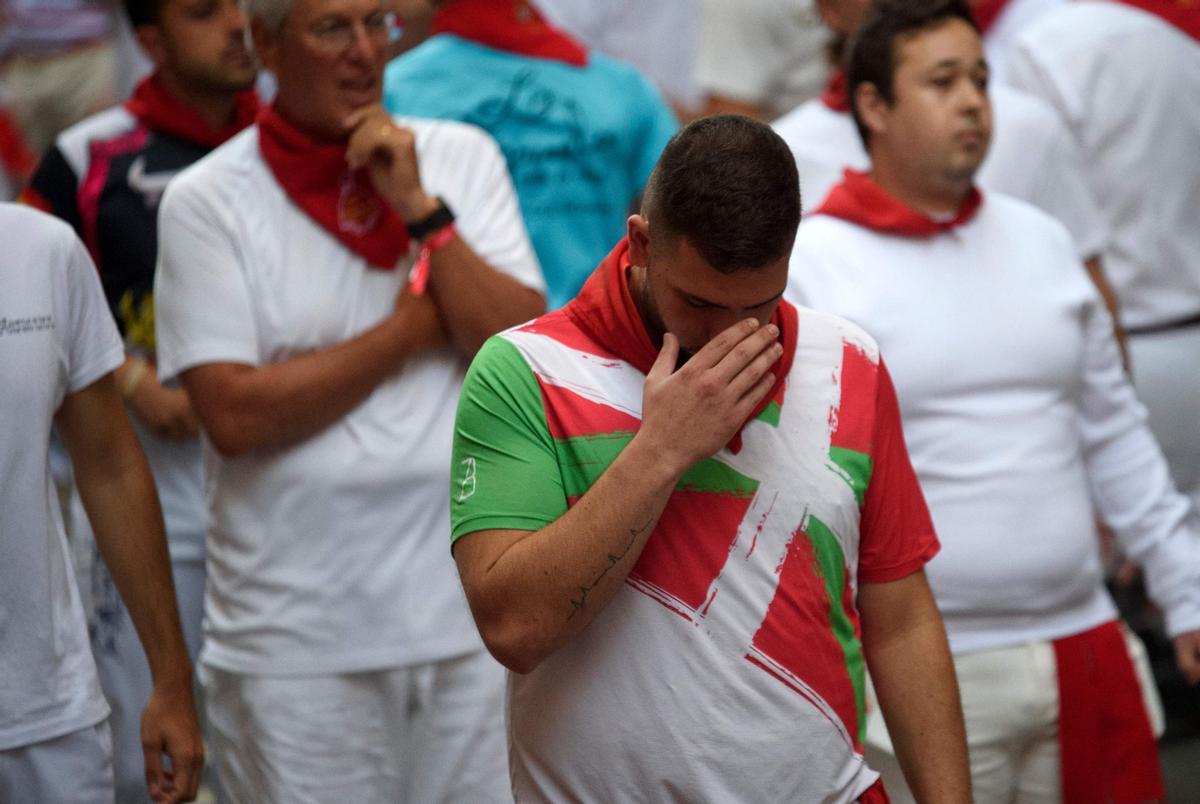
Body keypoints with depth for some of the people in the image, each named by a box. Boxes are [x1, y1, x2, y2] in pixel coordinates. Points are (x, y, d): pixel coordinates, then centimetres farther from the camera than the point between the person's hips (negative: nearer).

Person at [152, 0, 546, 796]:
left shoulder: (464, 159, 6)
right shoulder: (206, 201, -4)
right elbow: (234, 415, -13)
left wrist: (420, 208, -11)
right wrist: (413, 327, -6)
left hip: (467, 610, 3)